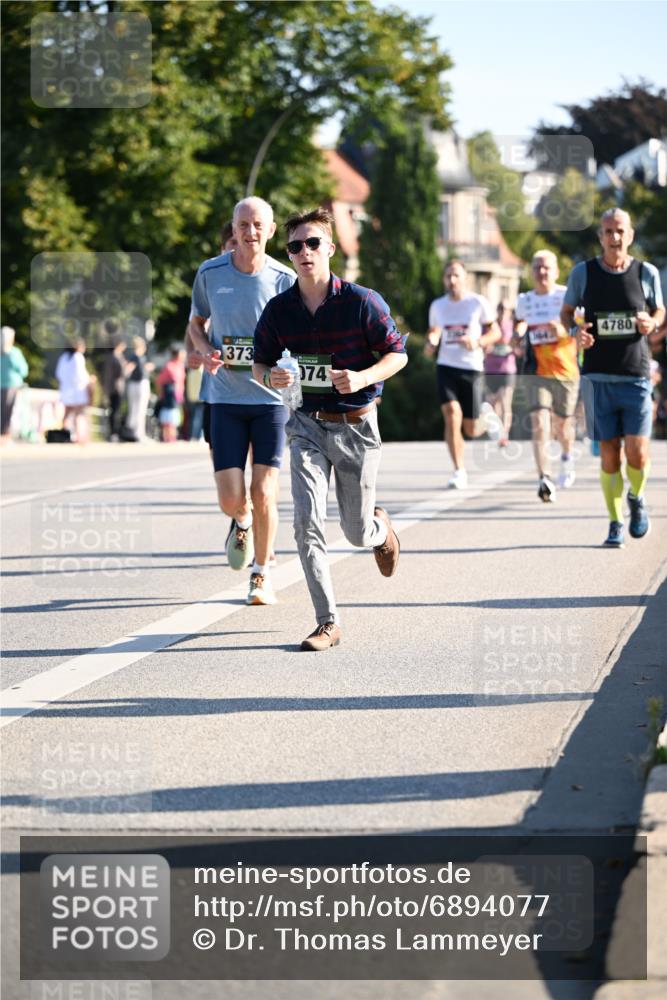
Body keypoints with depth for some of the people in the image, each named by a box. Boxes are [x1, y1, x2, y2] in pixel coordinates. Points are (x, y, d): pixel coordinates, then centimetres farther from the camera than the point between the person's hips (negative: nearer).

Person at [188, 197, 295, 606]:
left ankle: (262, 576, 17)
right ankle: (242, 523, 32)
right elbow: (196, 324, 14)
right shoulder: (210, 273, 0)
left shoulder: (285, 280, -3)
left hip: (271, 397, -1)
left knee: (264, 495, -4)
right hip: (225, 398, 1)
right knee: (230, 499, -6)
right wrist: (206, 351, -7)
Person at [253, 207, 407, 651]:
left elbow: (398, 353, -2)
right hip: (308, 425, 2)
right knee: (307, 524, -14)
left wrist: (362, 377, -20)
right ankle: (328, 622, -9)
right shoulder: (278, 309, -1)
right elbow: (260, 363, 9)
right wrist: (270, 377, -15)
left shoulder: (361, 301, -9)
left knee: (357, 532, 8)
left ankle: (380, 526, 47)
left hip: (357, 426, -1)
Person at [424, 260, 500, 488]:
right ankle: (459, 471, -12)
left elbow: (495, 333, 2)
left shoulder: (478, 303, -3)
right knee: (452, 416, -20)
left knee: (471, 430, 2)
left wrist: (477, 342, -17)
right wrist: (429, 344, 0)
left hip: (472, 368, -2)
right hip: (446, 367, 2)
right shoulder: (437, 305, 7)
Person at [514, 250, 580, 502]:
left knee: (562, 424, 14)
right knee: (539, 424, -17)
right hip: (536, 372, 1)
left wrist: (565, 330, -25)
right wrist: (519, 336, 5)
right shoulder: (524, 300, 8)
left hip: (566, 370, -1)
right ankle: (545, 479, -23)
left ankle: (567, 458, 48)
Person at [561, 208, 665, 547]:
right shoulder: (583, 272, 2)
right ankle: (615, 524, 15)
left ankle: (637, 497, 24)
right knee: (609, 455, 1)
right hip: (598, 377, 0)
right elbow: (566, 312, 13)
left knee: (637, 455, -8)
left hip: (636, 377, 0)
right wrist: (576, 330, -9)